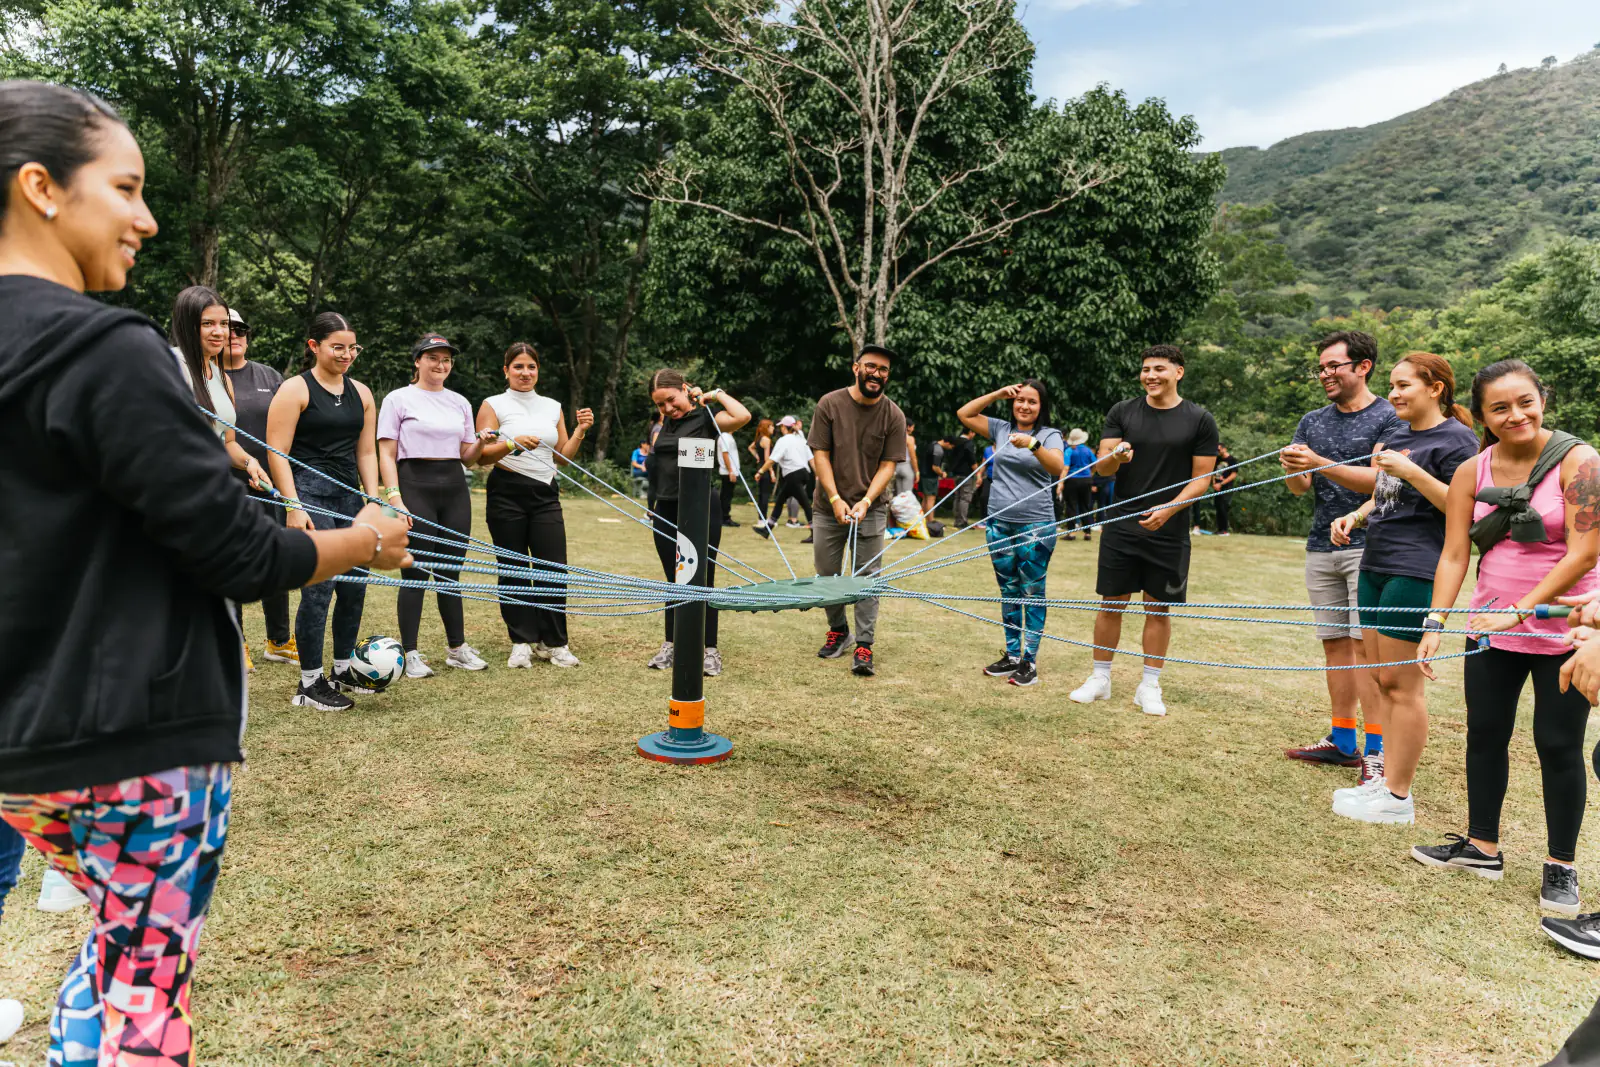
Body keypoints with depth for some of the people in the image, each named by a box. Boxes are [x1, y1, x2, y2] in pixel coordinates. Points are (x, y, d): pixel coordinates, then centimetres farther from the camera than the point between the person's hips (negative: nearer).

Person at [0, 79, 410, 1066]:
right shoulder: (107, 351, -19)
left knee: (119, 940, 26)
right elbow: (239, 553, -19)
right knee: (146, 985, 9)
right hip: (139, 736, -8)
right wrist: (364, 543, -3)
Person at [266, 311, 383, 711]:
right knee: (319, 588, -8)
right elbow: (278, 452, -9)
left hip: (348, 495, 7)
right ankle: (309, 684, 3)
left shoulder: (360, 393, 14)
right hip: (309, 494, -6)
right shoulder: (295, 389, -4)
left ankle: (343, 670, 24)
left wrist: (373, 501, 6)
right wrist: (294, 507, -16)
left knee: (354, 585, 8)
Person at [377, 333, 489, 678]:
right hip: (415, 485, -5)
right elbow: (386, 455, -3)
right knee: (417, 574, -4)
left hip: (454, 488, 5)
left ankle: (458, 648, 18)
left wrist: (482, 443, -5)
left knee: (450, 572, 9)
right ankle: (410, 654, 5)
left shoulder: (460, 402, 15)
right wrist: (394, 498, -14)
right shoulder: (399, 399, 1)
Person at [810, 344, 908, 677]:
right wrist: (835, 499, -14)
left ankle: (864, 646, 2)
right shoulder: (830, 404, -4)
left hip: (870, 509, -1)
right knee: (826, 574, 10)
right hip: (828, 508, 1)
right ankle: (838, 630, 30)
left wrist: (865, 502, -17)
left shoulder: (893, 415, -3)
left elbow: (888, 464, -4)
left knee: (867, 577, -2)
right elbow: (820, 454, -5)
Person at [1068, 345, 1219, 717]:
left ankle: (1149, 686, 18)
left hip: (1169, 532, -1)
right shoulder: (1122, 413, 4)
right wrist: (1115, 456, -25)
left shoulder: (1199, 419, 0)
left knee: (1159, 609, 7)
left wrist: (1168, 508, -16)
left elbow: (1202, 477, -1)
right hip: (1121, 528, 1)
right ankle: (1100, 679, 19)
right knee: (1112, 604, 6)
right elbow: (1101, 467, -1)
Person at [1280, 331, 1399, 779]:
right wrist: (1292, 469, -16)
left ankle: (1375, 750, -5)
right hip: (1321, 547, 6)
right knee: (1335, 642, 8)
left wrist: (1319, 463, -23)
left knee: (1366, 643, -10)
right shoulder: (1313, 421, 15)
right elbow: (1300, 487, 7)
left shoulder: (1389, 418, -2)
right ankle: (1342, 741, 16)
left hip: (1368, 545, -6)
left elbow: (1379, 479, -14)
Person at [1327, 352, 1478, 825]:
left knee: (1401, 682, -5)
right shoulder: (1397, 437, 18)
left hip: (1415, 572, -9)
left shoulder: (1456, 439, -7)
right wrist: (1354, 517, 8)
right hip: (1375, 566, 9)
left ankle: (1398, 798, 4)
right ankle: (1387, 778, 20)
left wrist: (1411, 471, -21)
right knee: (1383, 679, 11)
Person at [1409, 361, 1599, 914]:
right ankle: (1483, 847, 26)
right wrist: (1435, 624, -10)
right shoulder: (1472, 472, -1)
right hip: (1492, 625, 4)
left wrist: (1520, 610, -22)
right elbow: (1454, 555, -2)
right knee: (1485, 734, 10)